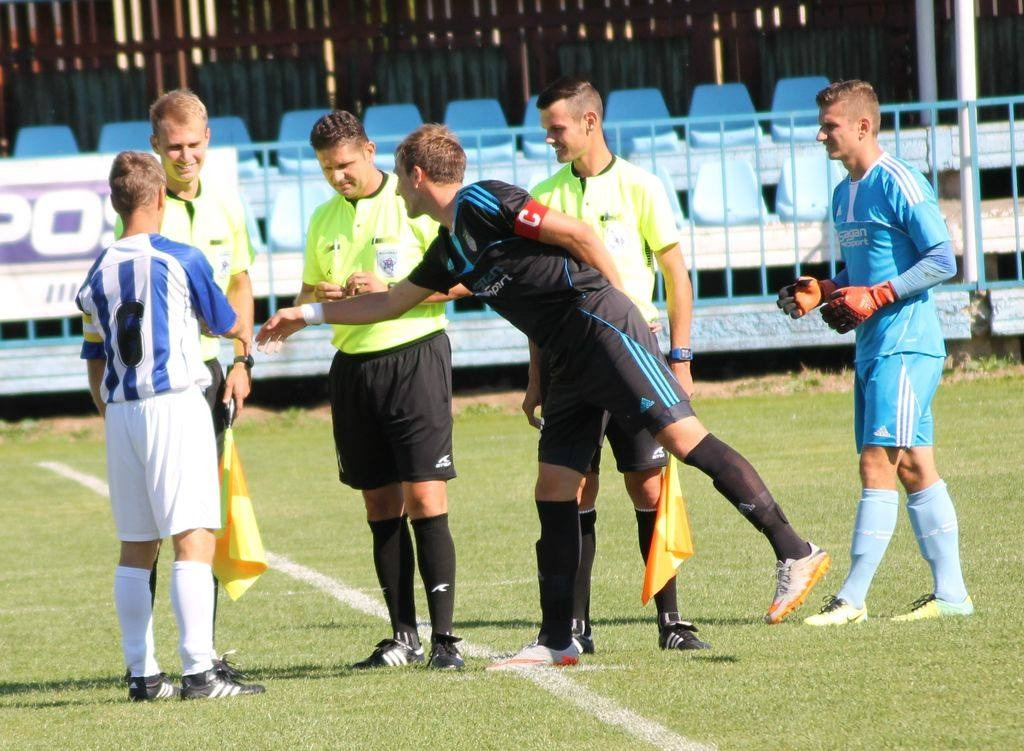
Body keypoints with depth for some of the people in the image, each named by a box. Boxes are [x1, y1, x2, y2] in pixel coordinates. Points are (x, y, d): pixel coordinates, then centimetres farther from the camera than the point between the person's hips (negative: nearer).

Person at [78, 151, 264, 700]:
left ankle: (142, 674, 11)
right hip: (175, 404, -6)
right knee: (193, 538, -8)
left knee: (135, 547, 11)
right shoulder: (181, 259, -4)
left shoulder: (96, 275, 10)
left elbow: (96, 370, 15)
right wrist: (247, 337, 34)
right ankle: (198, 671, -16)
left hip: (120, 413, 6)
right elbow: (226, 323, 12)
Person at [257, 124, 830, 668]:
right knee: (554, 491, 4)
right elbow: (391, 303, 35)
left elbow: (577, 234, -9)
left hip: (601, 328, -9)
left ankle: (796, 554, -18)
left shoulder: (481, 203, -7)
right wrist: (308, 314, 38)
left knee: (685, 438, -17)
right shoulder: (449, 250, 20)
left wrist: (619, 302, -6)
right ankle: (556, 641, 6)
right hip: (571, 363, 9)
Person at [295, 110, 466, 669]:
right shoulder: (324, 219, 14)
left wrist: (390, 291, -16)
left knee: (424, 499, -10)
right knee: (380, 506, 7)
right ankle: (403, 636, 12)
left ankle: (444, 637, -10)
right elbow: (306, 294, 22)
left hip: (414, 356, -6)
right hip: (352, 367, 6)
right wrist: (319, 297, -2)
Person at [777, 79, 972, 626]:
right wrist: (822, 292, 8)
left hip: (905, 345, -10)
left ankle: (852, 598, -12)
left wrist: (873, 297, -19)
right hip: (873, 349, 10)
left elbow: (942, 260, -15)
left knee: (878, 463, -11)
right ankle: (950, 592, 12)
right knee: (914, 468, 9)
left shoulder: (898, 184, -12)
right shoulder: (844, 194, 17)